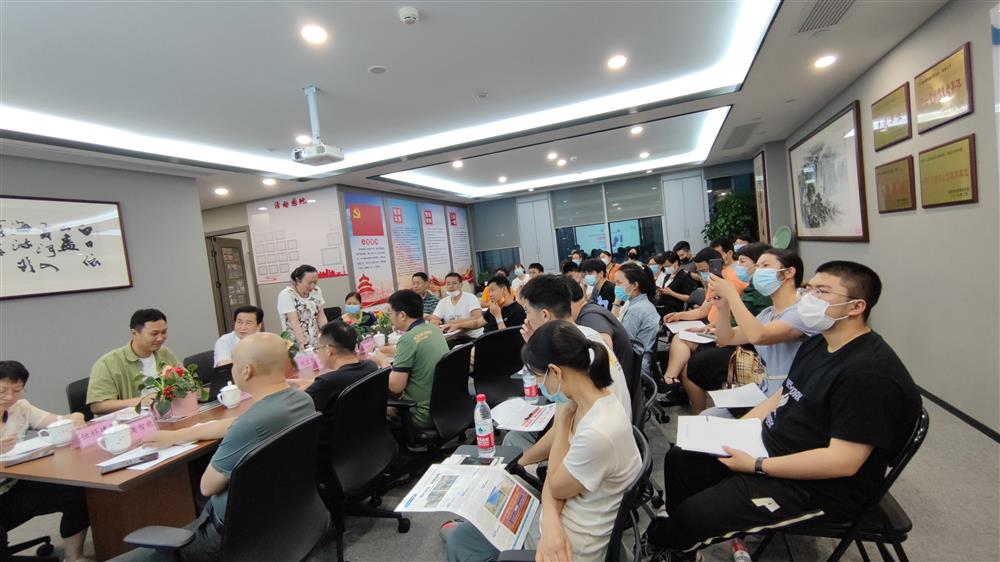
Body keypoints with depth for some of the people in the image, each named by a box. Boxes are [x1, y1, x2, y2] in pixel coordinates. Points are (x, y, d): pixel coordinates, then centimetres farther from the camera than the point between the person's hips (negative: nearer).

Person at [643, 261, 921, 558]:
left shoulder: (870, 372, -25)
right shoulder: (816, 344, 6)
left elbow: (844, 461, -28)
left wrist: (757, 467, -24)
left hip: (818, 486, -9)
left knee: (693, 515, -15)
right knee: (680, 459, 6)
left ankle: (659, 540, 19)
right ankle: (681, 535, 27)